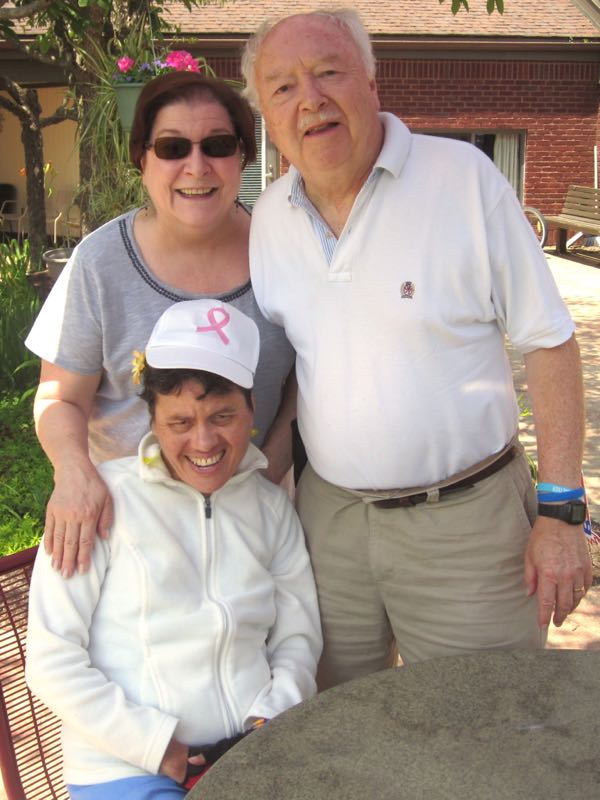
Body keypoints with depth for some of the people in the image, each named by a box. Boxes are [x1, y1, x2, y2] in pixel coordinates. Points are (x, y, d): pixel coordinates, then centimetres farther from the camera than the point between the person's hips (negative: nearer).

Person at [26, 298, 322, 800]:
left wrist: (273, 717, -5)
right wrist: (156, 745, -11)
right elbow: (51, 661, -5)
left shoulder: (271, 506, 10)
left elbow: (297, 636, 13)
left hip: (258, 757, 4)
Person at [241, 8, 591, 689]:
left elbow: (548, 343, -8)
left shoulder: (463, 176, -10)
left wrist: (560, 511, -11)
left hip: (466, 522, -3)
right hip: (328, 515, 4)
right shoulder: (268, 217, 3)